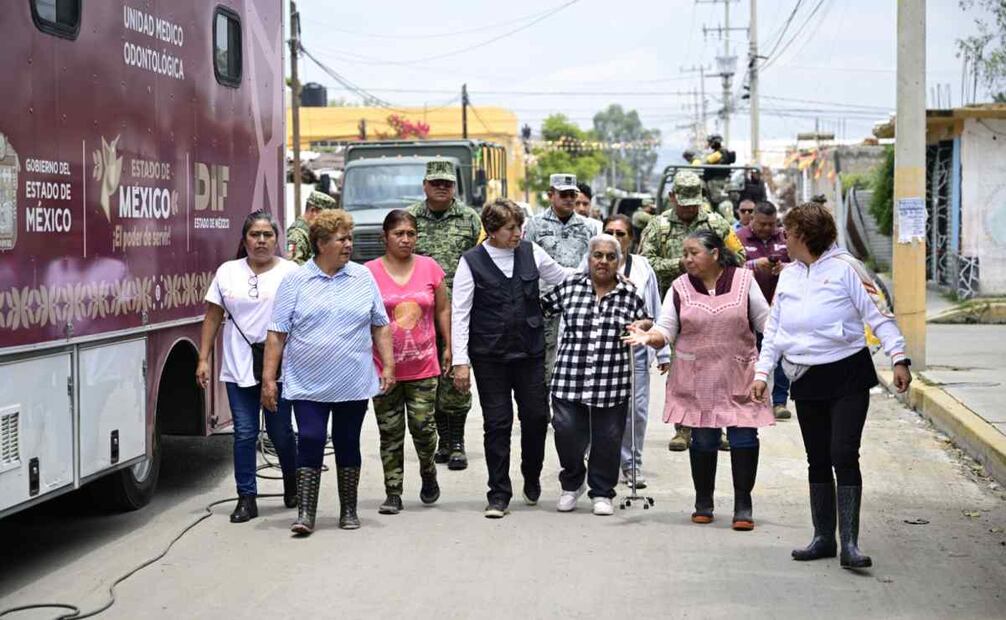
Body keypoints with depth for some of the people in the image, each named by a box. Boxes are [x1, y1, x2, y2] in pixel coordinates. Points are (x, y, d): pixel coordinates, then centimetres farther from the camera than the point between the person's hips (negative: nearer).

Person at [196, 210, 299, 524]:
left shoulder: (290, 273, 1)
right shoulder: (228, 272, 8)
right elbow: (213, 317, 10)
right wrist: (203, 359, 4)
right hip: (239, 368, 2)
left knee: (280, 432, 7)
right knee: (244, 433, 1)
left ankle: (292, 485, 31)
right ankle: (246, 498, 8)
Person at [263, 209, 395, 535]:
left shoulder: (363, 278, 6)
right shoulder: (295, 281, -1)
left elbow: (380, 326, 10)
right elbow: (277, 334, -1)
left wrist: (388, 366, 1)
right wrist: (268, 378, -5)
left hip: (354, 384, 2)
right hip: (308, 385, -2)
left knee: (348, 444, 10)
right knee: (310, 443, -7)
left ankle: (349, 510, 21)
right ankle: (305, 512, -2)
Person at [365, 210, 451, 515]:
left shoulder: (430, 267, 4)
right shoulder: (369, 272, -2)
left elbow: (443, 309, 12)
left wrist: (449, 346, 9)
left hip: (423, 367, 1)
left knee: (423, 427, -2)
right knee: (390, 433, 5)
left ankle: (428, 473, 27)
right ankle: (393, 492, 13)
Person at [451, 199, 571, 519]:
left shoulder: (531, 253, 3)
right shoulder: (471, 262, -5)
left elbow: (564, 278, 17)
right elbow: (459, 313, -5)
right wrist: (461, 361, -9)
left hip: (530, 351, 3)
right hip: (489, 357, -2)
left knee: (536, 417, 5)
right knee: (497, 423, 1)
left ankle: (532, 478, 30)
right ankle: (499, 494, 12)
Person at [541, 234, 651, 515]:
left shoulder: (629, 293, 6)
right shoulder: (570, 287, 5)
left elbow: (646, 323, 17)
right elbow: (540, 307, 15)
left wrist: (641, 327, -3)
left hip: (613, 384, 0)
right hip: (570, 379, 0)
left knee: (607, 439, 5)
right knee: (567, 434, -1)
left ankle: (602, 493, 24)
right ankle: (572, 484, 25)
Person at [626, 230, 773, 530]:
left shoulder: (743, 280, 2)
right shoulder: (680, 287, 4)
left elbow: (765, 320, 6)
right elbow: (666, 329, 0)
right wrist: (648, 337, -20)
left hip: (739, 375, -1)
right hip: (697, 379, 1)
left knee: (743, 437, -5)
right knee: (703, 440, 5)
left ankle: (743, 505, 6)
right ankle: (703, 502, 22)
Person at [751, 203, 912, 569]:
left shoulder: (844, 268, -6)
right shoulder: (788, 276, 12)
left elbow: (877, 314, -6)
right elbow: (774, 330, 17)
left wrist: (898, 358, -14)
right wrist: (762, 372, 10)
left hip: (847, 376, -5)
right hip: (806, 381, 6)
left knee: (844, 456, -12)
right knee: (818, 460, 10)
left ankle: (849, 543, -11)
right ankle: (823, 538, 19)